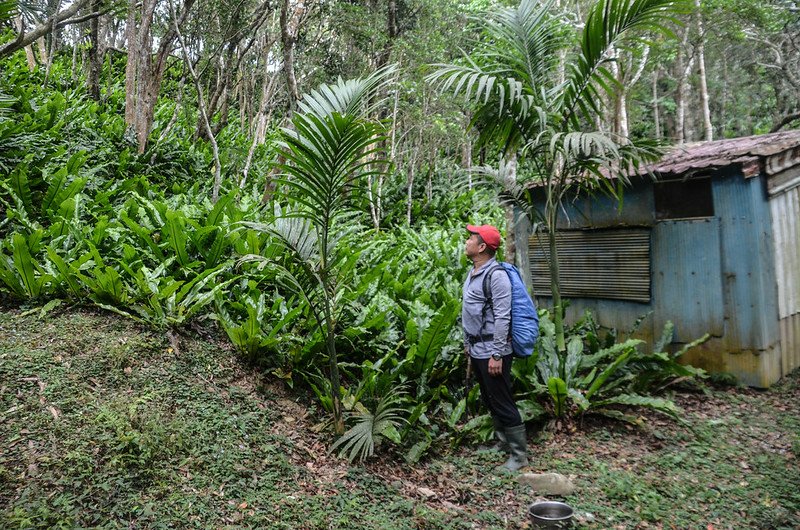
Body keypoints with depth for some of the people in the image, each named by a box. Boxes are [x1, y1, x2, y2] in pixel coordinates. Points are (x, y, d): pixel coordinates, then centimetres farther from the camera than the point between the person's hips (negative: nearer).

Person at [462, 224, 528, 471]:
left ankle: (519, 455, 13)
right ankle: (502, 444, 33)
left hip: (491, 351, -9)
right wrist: (468, 344, 20)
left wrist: (497, 354, -22)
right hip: (476, 350, 9)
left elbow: (502, 318, -21)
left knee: (503, 403, 0)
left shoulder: (496, 275, -18)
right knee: (489, 401, 18)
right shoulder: (473, 273, 9)